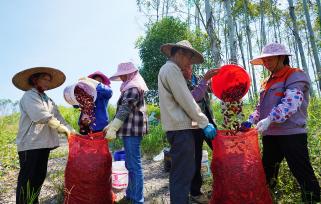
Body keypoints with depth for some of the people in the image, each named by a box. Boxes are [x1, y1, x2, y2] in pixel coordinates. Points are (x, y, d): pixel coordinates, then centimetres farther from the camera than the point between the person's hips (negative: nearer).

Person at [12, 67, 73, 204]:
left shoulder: (48, 100, 19)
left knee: (39, 176, 16)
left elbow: (58, 117, 11)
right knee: (27, 178, 0)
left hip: (44, 143, 8)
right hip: (30, 144, -8)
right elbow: (43, 117, -20)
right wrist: (62, 128, -12)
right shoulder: (29, 96, -7)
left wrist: (72, 131, 0)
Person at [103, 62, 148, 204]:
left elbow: (124, 110, -19)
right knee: (130, 164, 16)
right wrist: (110, 125, 20)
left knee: (134, 166, -5)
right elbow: (124, 109, 23)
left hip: (132, 130, -10)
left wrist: (112, 128, -19)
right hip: (131, 130, 10)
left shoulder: (133, 87, -10)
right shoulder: (131, 87, 22)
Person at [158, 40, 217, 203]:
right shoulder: (171, 69, -9)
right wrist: (204, 123, -9)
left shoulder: (167, 69, 22)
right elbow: (186, 100, -15)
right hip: (181, 127, -11)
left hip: (177, 127, 11)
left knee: (180, 172, 17)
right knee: (183, 173, -6)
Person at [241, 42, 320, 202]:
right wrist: (250, 121, 6)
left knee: (302, 173, -1)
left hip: (291, 133, -8)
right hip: (270, 134, 8)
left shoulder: (295, 76, -5)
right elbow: (261, 106, 21)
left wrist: (270, 119, -31)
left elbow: (291, 103, -22)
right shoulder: (267, 82, 19)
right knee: (267, 171, 18)